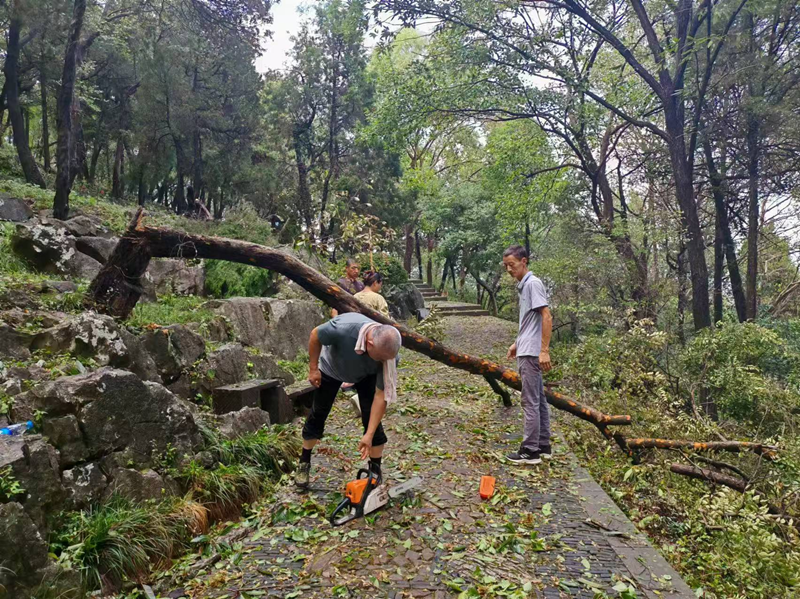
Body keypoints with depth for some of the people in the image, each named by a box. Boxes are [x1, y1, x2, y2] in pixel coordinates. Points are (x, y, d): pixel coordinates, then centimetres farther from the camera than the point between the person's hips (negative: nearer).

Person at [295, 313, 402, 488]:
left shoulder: (388, 353, -38)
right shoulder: (344, 328, -46)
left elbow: (381, 396, -30)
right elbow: (315, 335, -23)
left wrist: (369, 435, -31)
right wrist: (313, 368, -16)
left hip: (366, 375, 1)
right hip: (331, 368, 0)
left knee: (372, 420, -9)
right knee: (318, 414, 8)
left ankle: (376, 472, 8)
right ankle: (304, 463, 29)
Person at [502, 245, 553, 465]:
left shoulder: (533, 283, -13)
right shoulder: (523, 286, 15)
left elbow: (546, 317, -19)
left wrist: (544, 350, -23)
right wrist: (517, 343, 28)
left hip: (531, 353, -10)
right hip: (526, 351, 10)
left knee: (531, 402, -5)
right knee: (538, 400, 12)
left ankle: (530, 451, 0)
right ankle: (543, 446, 20)